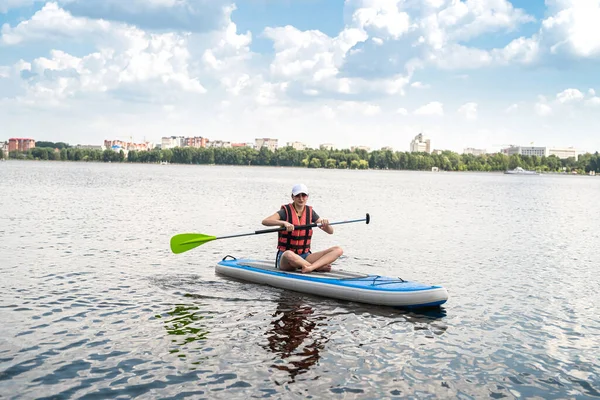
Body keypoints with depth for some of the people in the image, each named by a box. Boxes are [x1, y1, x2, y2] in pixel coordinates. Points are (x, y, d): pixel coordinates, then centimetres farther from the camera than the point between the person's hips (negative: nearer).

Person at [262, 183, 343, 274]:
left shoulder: (310, 212, 7)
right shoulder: (286, 211, -4)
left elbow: (330, 231, 7)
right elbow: (265, 221, -20)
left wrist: (326, 224, -16)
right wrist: (283, 223, -35)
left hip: (305, 256, 4)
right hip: (285, 259, -4)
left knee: (338, 250, -14)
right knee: (289, 255, -42)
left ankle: (310, 267, -33)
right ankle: (320, 266, -20)